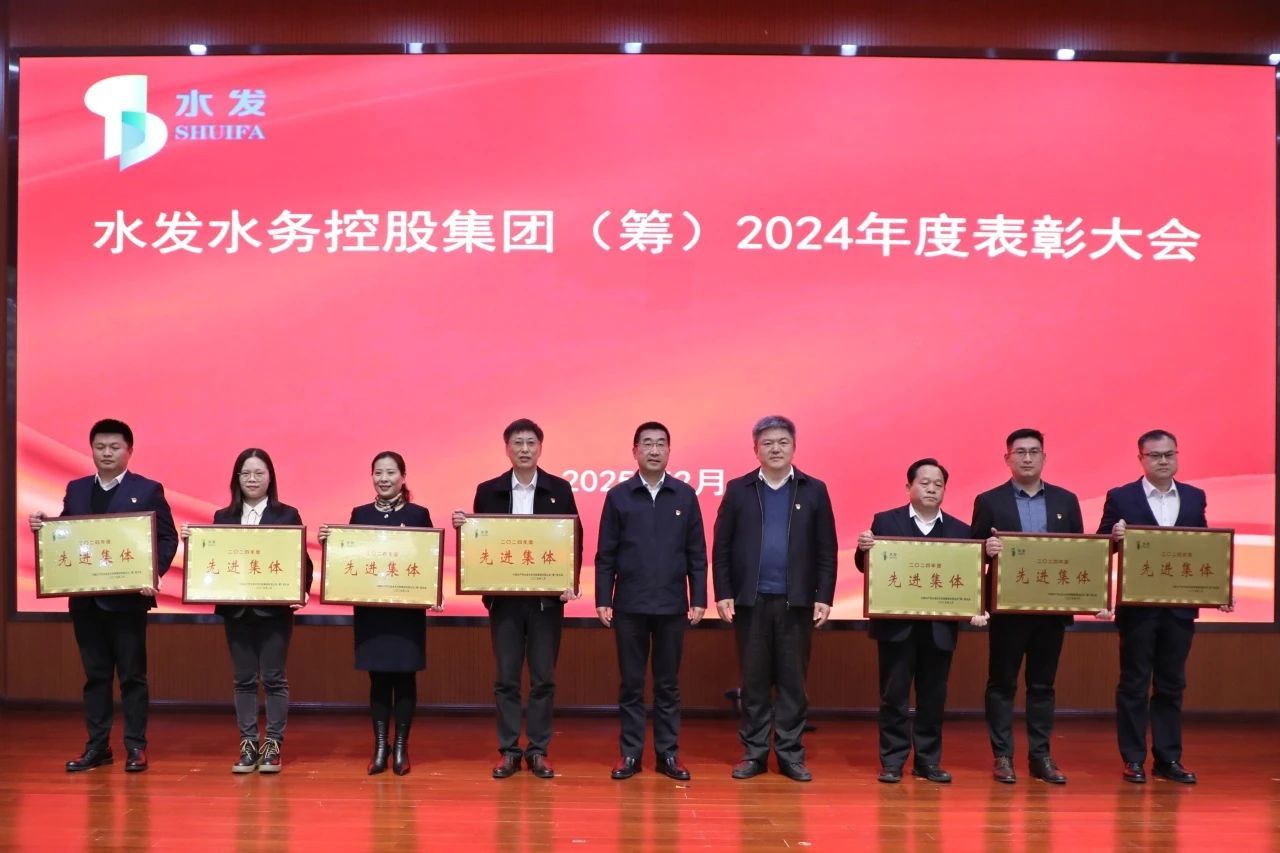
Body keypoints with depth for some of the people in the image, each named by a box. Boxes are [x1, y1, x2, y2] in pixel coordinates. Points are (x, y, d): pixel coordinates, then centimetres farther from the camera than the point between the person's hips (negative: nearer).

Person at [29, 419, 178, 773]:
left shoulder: (148, 490, 0)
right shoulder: (76, 490, 13)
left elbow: (167, 538, -4)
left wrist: (153, 574, -18)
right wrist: (42, 526, -7)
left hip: (128, 597, -4)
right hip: (85, 598, 4)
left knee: (132, 674, 2)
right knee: (95, 674, 10)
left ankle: (135, 747, 8)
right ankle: (97, 745, 16)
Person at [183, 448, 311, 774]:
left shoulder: (287, 515, 1)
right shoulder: (222, 517, 9)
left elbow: (301, 560, -1)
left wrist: (302, 591, -15)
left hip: (274, 609, -3)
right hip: (235, 609, 3)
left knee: (273, 677, 2)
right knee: (243, 679, 7)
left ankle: (273, 745, 9)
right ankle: (248, 745, 14)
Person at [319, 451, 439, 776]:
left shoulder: (419, 514, 1)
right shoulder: (360, 514, 8)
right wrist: (328, 541, -8)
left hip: (408, 608, -1)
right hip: (370, 608, 2)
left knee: (404, 676, 2)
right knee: (378, 677, 4)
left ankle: (401, 747, 12)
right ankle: (379, 747, 13)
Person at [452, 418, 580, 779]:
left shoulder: (559, 489, 2)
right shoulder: (488, 491, 5)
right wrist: (462, 526, -13)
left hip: (546, 597, -1)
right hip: (504, 597, 1)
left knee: (543, 678, 4)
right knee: (506, 678, 4)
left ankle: (538, 751, 13)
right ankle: (509, 751, 13)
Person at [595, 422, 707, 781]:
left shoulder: (685, 495, 3)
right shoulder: (618, 496, 2)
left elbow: (697, 554, 4)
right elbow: (605, 555, 2)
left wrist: (699, 599, -1)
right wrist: (602, 600, -3)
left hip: (672, 605, 1)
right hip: (629, 605, 0)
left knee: (668, 684, 8)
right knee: (631, 683, 6)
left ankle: (668, 753, 15)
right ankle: (630, 753, 14)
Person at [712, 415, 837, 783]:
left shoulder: (814, 490, 5)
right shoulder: (738, 489, 5)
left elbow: (826, 550, 3)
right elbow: (721, 547, 3)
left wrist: (824, 597, -3)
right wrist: (723, 594, -4)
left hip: (796, 602, 0)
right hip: (750, 601, 0)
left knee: (793, 681, 5)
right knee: (753, 681, 6)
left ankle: (791, 754, 14)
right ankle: (753, 753, 15)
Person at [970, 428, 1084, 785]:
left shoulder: (1066, 500, 9)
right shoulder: (989, 501, 1)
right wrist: (989, 549, -23)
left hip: (1052, 605, 3)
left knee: (1043, 684, 9)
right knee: (1002, 682, 3)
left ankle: (1040, 755, 16)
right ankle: (1002, 756, 9)